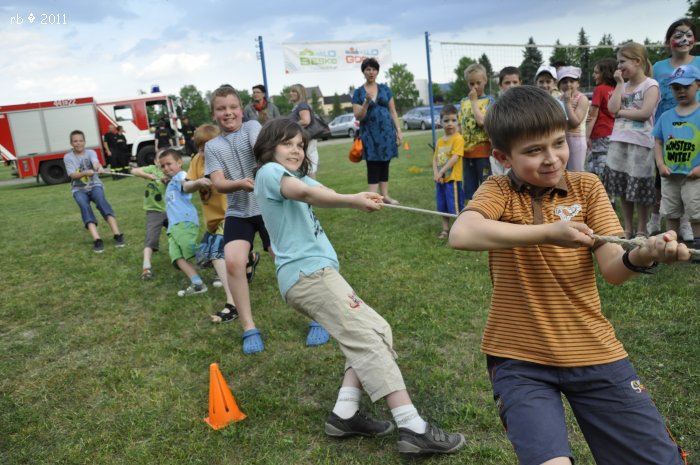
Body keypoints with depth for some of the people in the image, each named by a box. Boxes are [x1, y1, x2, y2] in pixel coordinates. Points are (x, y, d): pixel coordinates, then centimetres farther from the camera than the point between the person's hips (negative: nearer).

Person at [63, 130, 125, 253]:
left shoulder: (90, 152, 3)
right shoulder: (68, 157, 3)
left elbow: (95, 162, -21)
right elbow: (72, 175, -10)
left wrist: (99, 167, -46)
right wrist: (85, 172, -31)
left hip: (95, 185, 0)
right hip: (79, 189, 0)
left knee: (101, 201, -32)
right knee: (84, 207, -31)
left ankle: (117, 234, -44)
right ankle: (97, 240, -48)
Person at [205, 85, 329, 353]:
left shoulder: (251, 127, 2)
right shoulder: (212, 146, 10)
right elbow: (218, 183, -5)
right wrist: (240, 183, -28)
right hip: (238, 212, 3)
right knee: (233, 262, -17)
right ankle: (249, 329, -2)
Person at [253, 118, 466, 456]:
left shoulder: (299, 176, 29)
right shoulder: (269, 172, -3)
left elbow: (321, 194, 10)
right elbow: (303, 192, -24)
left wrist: (362, 198, -10)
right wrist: (351, 200, -39)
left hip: (317, 273, 9)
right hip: (308, 273, -9)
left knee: (376, 331, 5)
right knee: (367, 340, -15)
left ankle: (344, 414, 1)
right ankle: (413, 429, -17)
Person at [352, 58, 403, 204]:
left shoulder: (385, 89, 8)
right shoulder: (358, 92, 1)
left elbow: (393, 111, 8)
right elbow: (358, 117, -5)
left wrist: (399, 131, 2)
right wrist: (366, 102, -20)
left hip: (387, 132, 3)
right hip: (370, 134, -3)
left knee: (385, 165, 8)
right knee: (373, 167, -6)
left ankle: (385, 196, 14)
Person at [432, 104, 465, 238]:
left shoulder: (458, 138, -11)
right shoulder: (439, 141, 11)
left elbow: (455, 158, -19)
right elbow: (435, 159, 9)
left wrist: (441, 172, -19)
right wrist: (436, 174, -7)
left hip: (453, 179, -7)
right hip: (441, 180, 7)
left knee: (455, 207, -2)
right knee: (443, 207, 17)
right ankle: (445, 229, 30)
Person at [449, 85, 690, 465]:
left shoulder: (587, 186, 0)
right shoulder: (499, 191, -7)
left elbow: (612, 268, -9)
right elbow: (461, 234, -29)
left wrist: (642, 255, -31)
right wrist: (548, 232, -31)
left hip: (592, 351, 3)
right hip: (519, 359, -3)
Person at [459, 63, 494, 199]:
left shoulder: (489, 100, -3)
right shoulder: (464, 102, 11)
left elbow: (481, 120, -18)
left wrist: (474, 101, -8)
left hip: (482, 151, -5)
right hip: (466, 151, 5)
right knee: (470, 190, 13)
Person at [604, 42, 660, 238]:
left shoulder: (650, 85, -5)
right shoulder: (624, 86, 13)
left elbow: (645, 112, -16)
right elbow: (612, 108, -3)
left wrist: (621, 112, -6)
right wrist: (620, 83, -1)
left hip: (640, 143, -6)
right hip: (619, 141, 6)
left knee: (639, 189, 1)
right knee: (622, 188, 10)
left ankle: (641, 230, 15)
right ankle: (627, 228, 21)